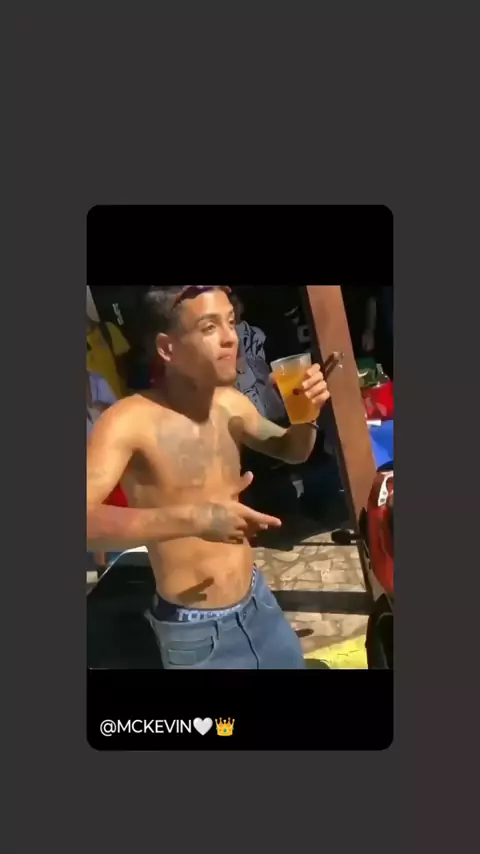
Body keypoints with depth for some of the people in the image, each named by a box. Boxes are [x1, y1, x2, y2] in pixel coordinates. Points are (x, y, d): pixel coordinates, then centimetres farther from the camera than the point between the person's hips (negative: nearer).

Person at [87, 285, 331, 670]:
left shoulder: (231, 403, -2)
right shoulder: (129, 421, -22)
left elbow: (292, 451, 15)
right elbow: (89, 520, -35)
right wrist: (192, 519, -42)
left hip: (259, 601, 6)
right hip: (197, 631, -6)